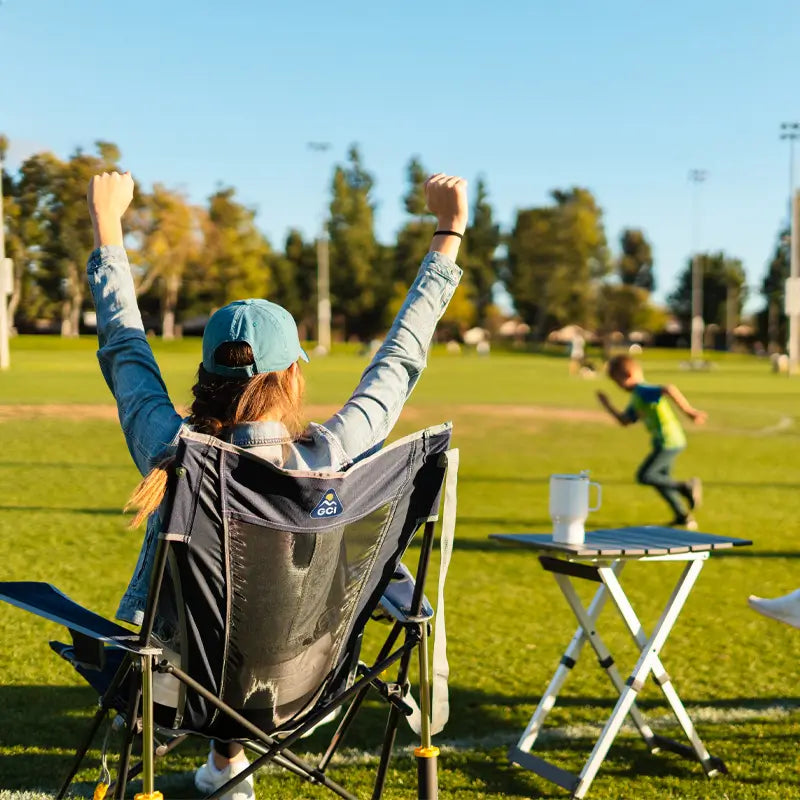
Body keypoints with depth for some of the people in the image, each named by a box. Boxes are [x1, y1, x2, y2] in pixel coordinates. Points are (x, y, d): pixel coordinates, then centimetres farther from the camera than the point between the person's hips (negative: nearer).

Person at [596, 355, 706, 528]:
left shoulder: (643, 391, -15)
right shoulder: (636, 398, 16)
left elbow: (669, 390, -31)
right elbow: (624, 421, 24)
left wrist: (688, 410, -31)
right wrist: (607, 406, 17)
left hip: (669, 442, -10)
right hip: (670, 442, 10)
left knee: (644, 476, -8)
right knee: (661, 479, 19)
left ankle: (686, 487, -9)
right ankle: (683, 516, 26)